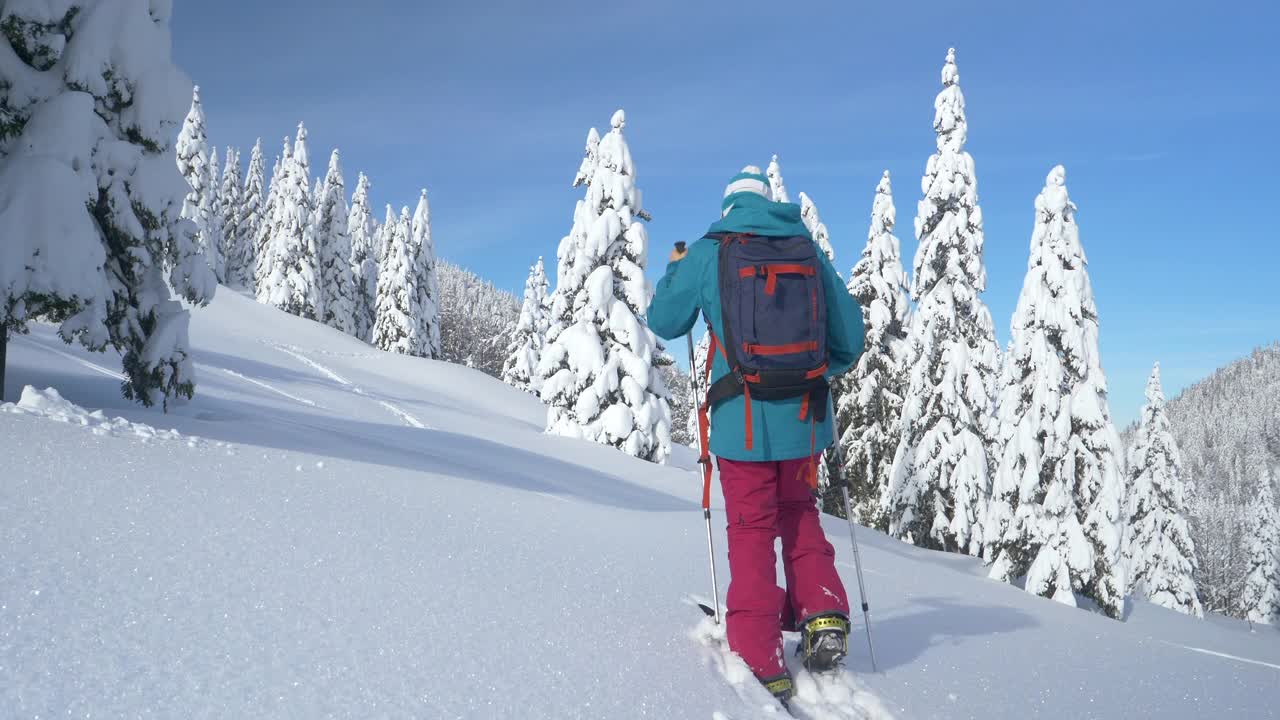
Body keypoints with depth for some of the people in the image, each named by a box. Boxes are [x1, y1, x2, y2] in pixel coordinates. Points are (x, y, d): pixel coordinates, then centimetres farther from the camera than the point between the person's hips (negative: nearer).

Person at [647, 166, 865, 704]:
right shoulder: (809, 251, 6)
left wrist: (675, 271, 23)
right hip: (803, 418, 3)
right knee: (798, 514, 25)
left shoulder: (709, 252, -3)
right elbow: (850, 336, 9)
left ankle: (762, 664, 6)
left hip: (742, 419, -3)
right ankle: (823, 614, 12)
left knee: (751, 531, 7)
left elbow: (664, 321, 6)